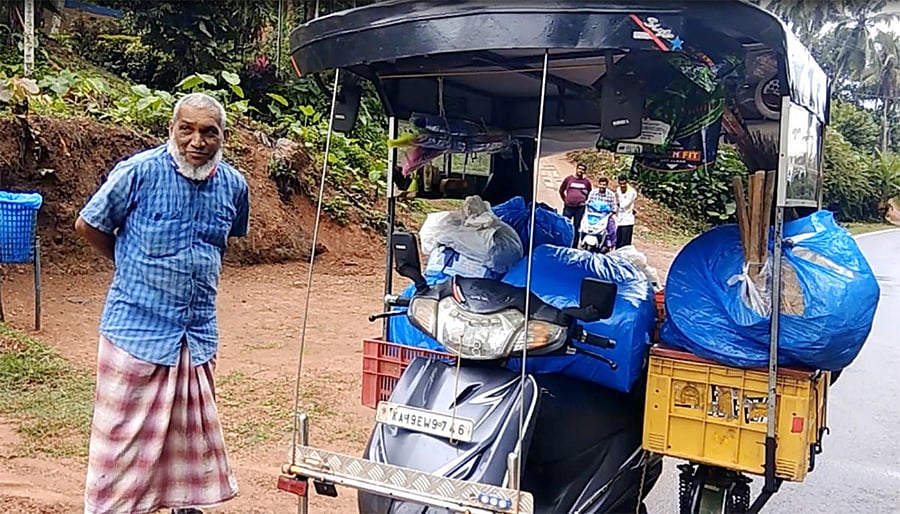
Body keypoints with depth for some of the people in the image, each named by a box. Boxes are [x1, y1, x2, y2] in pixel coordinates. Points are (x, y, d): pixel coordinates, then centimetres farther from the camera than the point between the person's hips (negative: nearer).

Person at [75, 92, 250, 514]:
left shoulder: (233, 184, 0)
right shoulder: (139, 171, -13)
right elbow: (88, 225, -2)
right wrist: (135, 268, 7)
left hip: (198, 333, 5)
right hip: (137, 327, -4)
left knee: (193, 430, 18)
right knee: (125, 433, 4)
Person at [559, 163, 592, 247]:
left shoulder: (587, 182, 6)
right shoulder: (568, 179, 4)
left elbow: (589, 195, 20)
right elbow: (561, 190, 15)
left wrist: (584, 201, 10)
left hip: (580, 208, 1)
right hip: (568, 207, 0)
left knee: (576, 228, 5)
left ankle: (574, 247, 12)